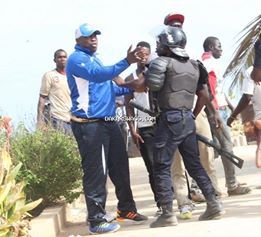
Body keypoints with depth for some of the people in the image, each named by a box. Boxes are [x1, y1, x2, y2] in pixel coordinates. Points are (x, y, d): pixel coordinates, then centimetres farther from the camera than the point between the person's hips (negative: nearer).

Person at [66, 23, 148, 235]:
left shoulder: (93, 58, 20)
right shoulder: (77, 59, -9)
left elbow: (107, 87, 26)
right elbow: (99, 75, -27)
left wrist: (131, 88, 12)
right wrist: (127, 62, -33)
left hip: (108, 121, 10)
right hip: (90, 124, -10)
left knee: (120, 166, 16)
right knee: (96, 172, -6)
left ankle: (126, 208, 29)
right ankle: (96, 220, 2)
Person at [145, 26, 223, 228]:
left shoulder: (164, 62, -6)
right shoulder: (194, 66, 16)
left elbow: (146, 85, -12)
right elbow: (204, 96, 19)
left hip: (170, 119, -7)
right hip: (188, 119, 7)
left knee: (161, 167, -2)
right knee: (194, 164, 15)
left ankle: (168, 214, -5)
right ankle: (214, 204, 14)